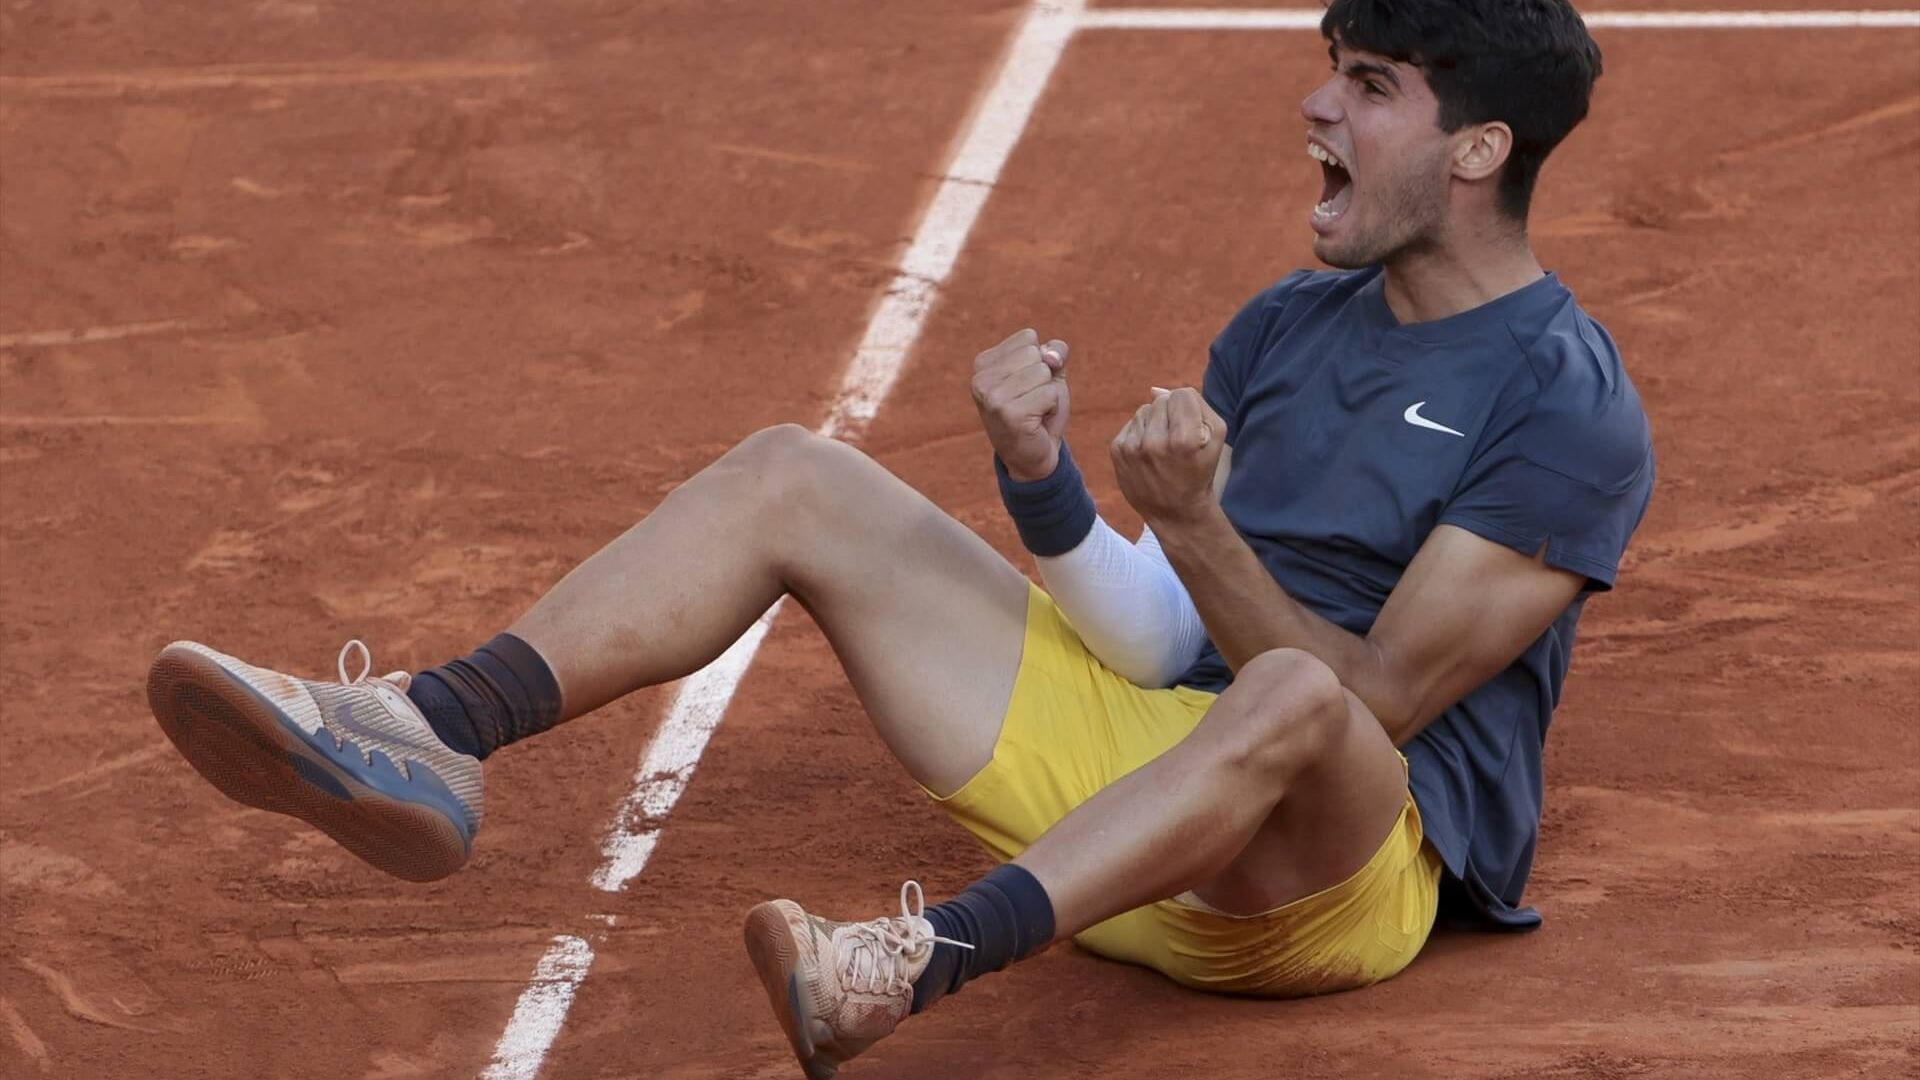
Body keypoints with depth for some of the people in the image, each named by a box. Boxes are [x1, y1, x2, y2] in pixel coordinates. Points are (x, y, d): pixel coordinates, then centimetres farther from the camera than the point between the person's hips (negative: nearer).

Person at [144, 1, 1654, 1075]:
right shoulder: (1288, 327, 15)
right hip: (1144, 749, 8)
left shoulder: (1570, 409, -9)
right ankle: (429, 741, -18)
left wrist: (1196, 528, -27)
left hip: (1347, 872, -8)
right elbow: (1156, 642, 8)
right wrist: (1042, 478, -11)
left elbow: (1373, 701, -16)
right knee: (795, 479, 0)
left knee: (1286, 707, -45)